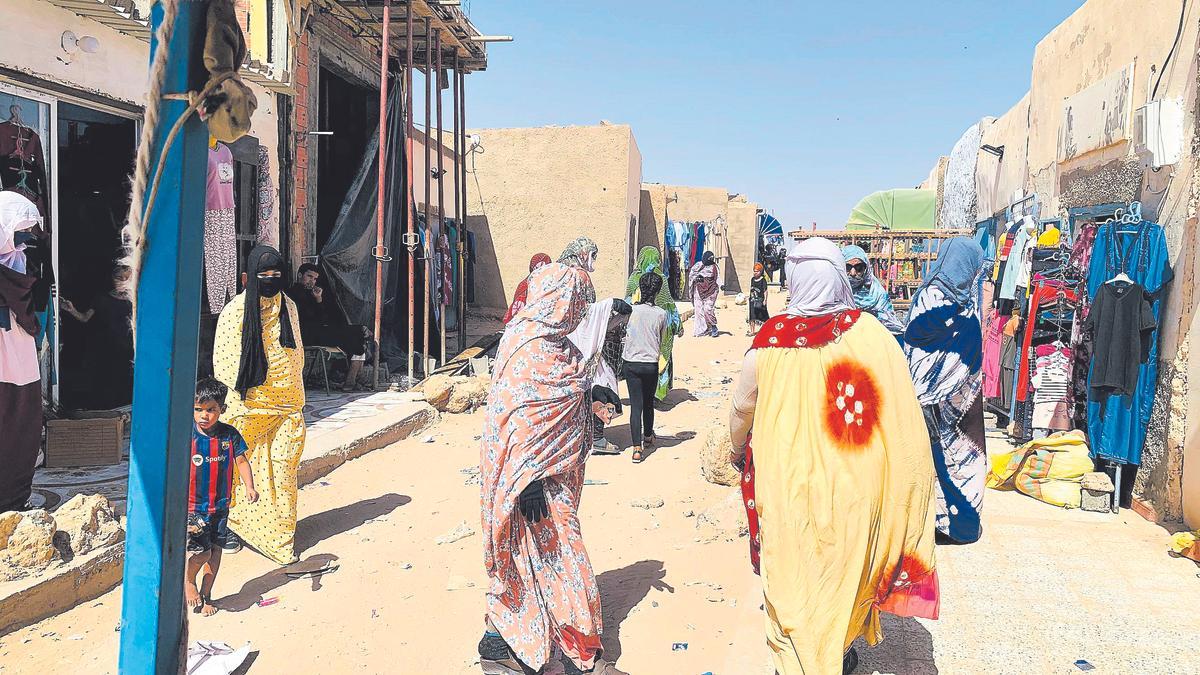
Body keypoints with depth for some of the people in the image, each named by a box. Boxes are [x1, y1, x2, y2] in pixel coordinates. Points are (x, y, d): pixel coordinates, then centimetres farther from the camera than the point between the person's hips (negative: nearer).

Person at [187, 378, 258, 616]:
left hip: (220, 505, 3)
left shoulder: (229, 435, -4)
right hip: (192, 506, -3)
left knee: (215, 550, 11)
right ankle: (188, 580, 23)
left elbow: (241, 460, 3)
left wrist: (249, 487, -11)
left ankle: (206, 595, 28)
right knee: (202, 551, -10)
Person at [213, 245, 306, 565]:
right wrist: (239, 392, -10)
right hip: (249, 404, -3)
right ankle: (231, 526, 24)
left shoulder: (288, 307, 10)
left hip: (287, 404, 4)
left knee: (283, 468, 2)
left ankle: (280, 534, 10)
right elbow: (223, 361, -4)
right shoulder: (235, 310, -4)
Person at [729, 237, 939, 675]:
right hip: (855, 484, 2)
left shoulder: (772, 338, -14)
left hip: (788, 479, -2)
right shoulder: (870, 332, -12)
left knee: (791, 575, 16)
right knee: (846, 566, 23)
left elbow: (742, 408, -2)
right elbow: (903, 410, -8)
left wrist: (738, 451, 18)